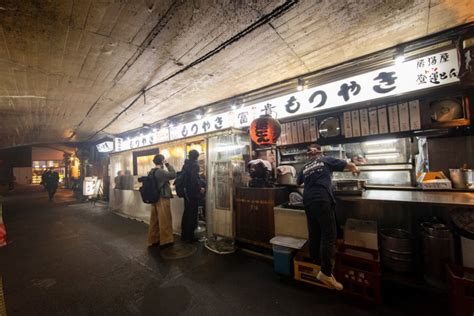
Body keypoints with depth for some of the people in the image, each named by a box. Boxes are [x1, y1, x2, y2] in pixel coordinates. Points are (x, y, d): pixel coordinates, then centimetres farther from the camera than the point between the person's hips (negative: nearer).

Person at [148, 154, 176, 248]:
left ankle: (153, 239, 25)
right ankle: (165, 240, 9)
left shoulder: (152, 172, 9)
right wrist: (168, 164, -13)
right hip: (162, 198, -9)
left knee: (154, 220, 15)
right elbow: (173, 174, -19)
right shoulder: (161, 172, -19)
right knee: (164, 220, 1)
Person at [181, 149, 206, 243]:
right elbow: (194, 178, -23)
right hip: (193, 192, -8)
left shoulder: (185, 164, 10)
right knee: (192, 214, 2)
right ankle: (189, 237, 11)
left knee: (186, 213, 16)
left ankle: (184, 235, 27)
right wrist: (200, 188, -13)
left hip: (186, 192, 8)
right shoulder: (195, 164, -13)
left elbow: (183, 177, 13)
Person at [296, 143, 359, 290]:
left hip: (308, 201, 5)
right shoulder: (326, 160, 10)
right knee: (328, 235, -2)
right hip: (323, 200, -5)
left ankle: (316, 264, 29)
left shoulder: (305, 167, 20)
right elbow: (350, 165, 14)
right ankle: (326, 272, -1)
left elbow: (298, 182, 35)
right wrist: (355, 169, 37)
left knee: (314, 234, 15)